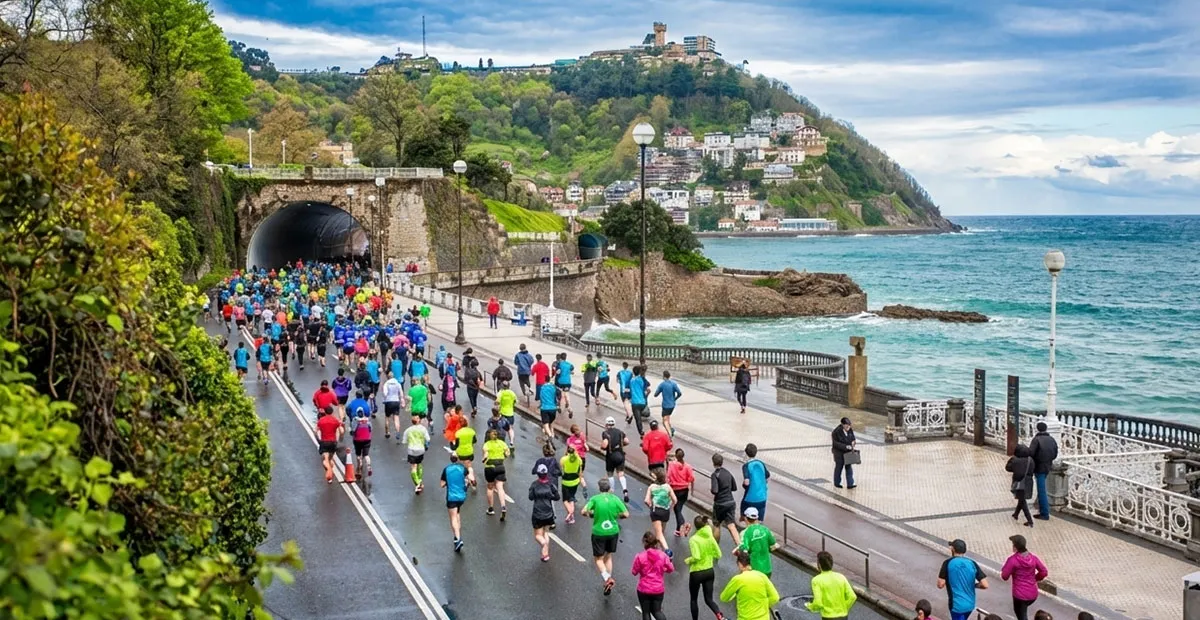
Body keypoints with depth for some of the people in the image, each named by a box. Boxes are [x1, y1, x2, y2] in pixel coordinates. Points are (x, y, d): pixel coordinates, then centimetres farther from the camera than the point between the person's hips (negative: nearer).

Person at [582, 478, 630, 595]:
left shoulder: (595, 499, -11)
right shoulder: (615, 499, -5)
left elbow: (584, 511, -19)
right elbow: (626, 514, -6)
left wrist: (591, 514, 2)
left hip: (599, 533, -3)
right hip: (613, 532, 3)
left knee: (598, 558, 10)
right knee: (608, 556, 22)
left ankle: (607, 578, -14)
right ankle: (608, 579, 24)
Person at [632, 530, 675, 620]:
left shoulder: (640, 557, -17)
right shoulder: (663, 555, -9)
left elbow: (634, 572, -4)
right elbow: (671, 569, 4)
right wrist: (669, 560, 23)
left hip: (644, 589, -2)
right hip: (658, 589, 2)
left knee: (646, 612, 13)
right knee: (657, 611, 17)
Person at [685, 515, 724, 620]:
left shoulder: (693, 539, -18)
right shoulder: (710, 537, -2)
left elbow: (696, 557, -26)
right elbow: (718, 555, 2)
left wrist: (687, 560, -7)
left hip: (696, 573, -5)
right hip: (710, 571, 5)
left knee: (694, 599, 16)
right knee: (709, 599, 10)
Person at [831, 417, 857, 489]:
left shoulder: (850, 430, -2)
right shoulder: (836, 432, -20)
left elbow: (853, 438, 8)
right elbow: (836, 443, -22)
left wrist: (854, 442, -16)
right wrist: (846, 446, -30)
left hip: (848, 452, 5)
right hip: (839, 453, -5)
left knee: (849, 468, 3)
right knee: (839, 467, 10)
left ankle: (850, 484, 7)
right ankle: (837, 483, 27)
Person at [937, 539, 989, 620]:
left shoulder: (948, 563, -11)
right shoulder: (972, 563, -1)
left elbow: (940, 585, -12)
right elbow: (985, 585, -8)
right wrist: (973, 585, 11)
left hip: (957, 605, -5)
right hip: (970, 604, 5)